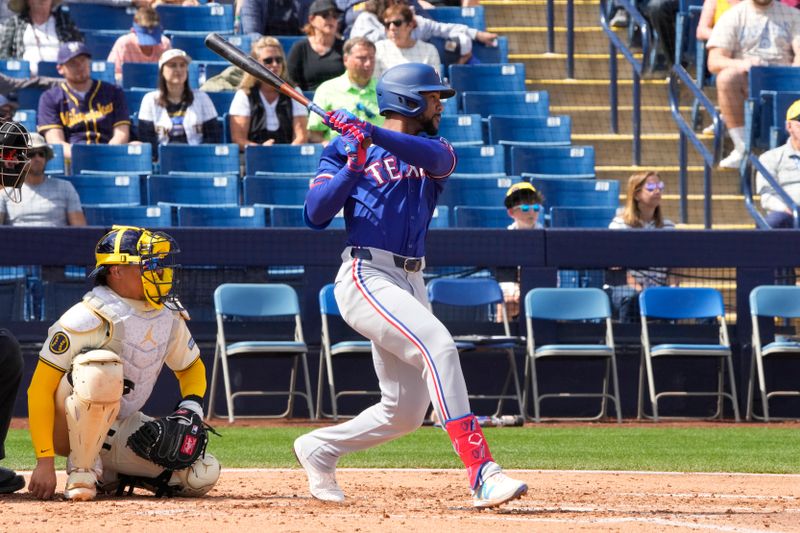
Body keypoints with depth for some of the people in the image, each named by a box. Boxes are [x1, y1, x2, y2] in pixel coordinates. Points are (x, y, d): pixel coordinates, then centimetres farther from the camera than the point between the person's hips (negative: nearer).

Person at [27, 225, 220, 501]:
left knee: (202, 475, -10)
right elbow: (40, 388, -21)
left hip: (120, 430, 7)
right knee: (103, 366, -37)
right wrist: (45, 461, -27)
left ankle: (109, 475, 10)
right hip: (67, 429, -7)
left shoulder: (169, 317, 2)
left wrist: (191, 408, -3)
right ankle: (81, 471, -20)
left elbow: (192, 368, 20)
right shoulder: (89, 317, -20)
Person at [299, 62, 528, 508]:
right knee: (438, 344, -28)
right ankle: (482, 473, -36)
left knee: (404, 413, 6)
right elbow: (316, 214, -5)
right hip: (366, 277, -7)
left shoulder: (434, 150, 15)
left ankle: (320, 448, 31)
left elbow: (435, 156, -12)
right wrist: (354, 164, -17)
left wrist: (375, 135, -26)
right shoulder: (346, 148, 5)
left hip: (412, 284, 7)